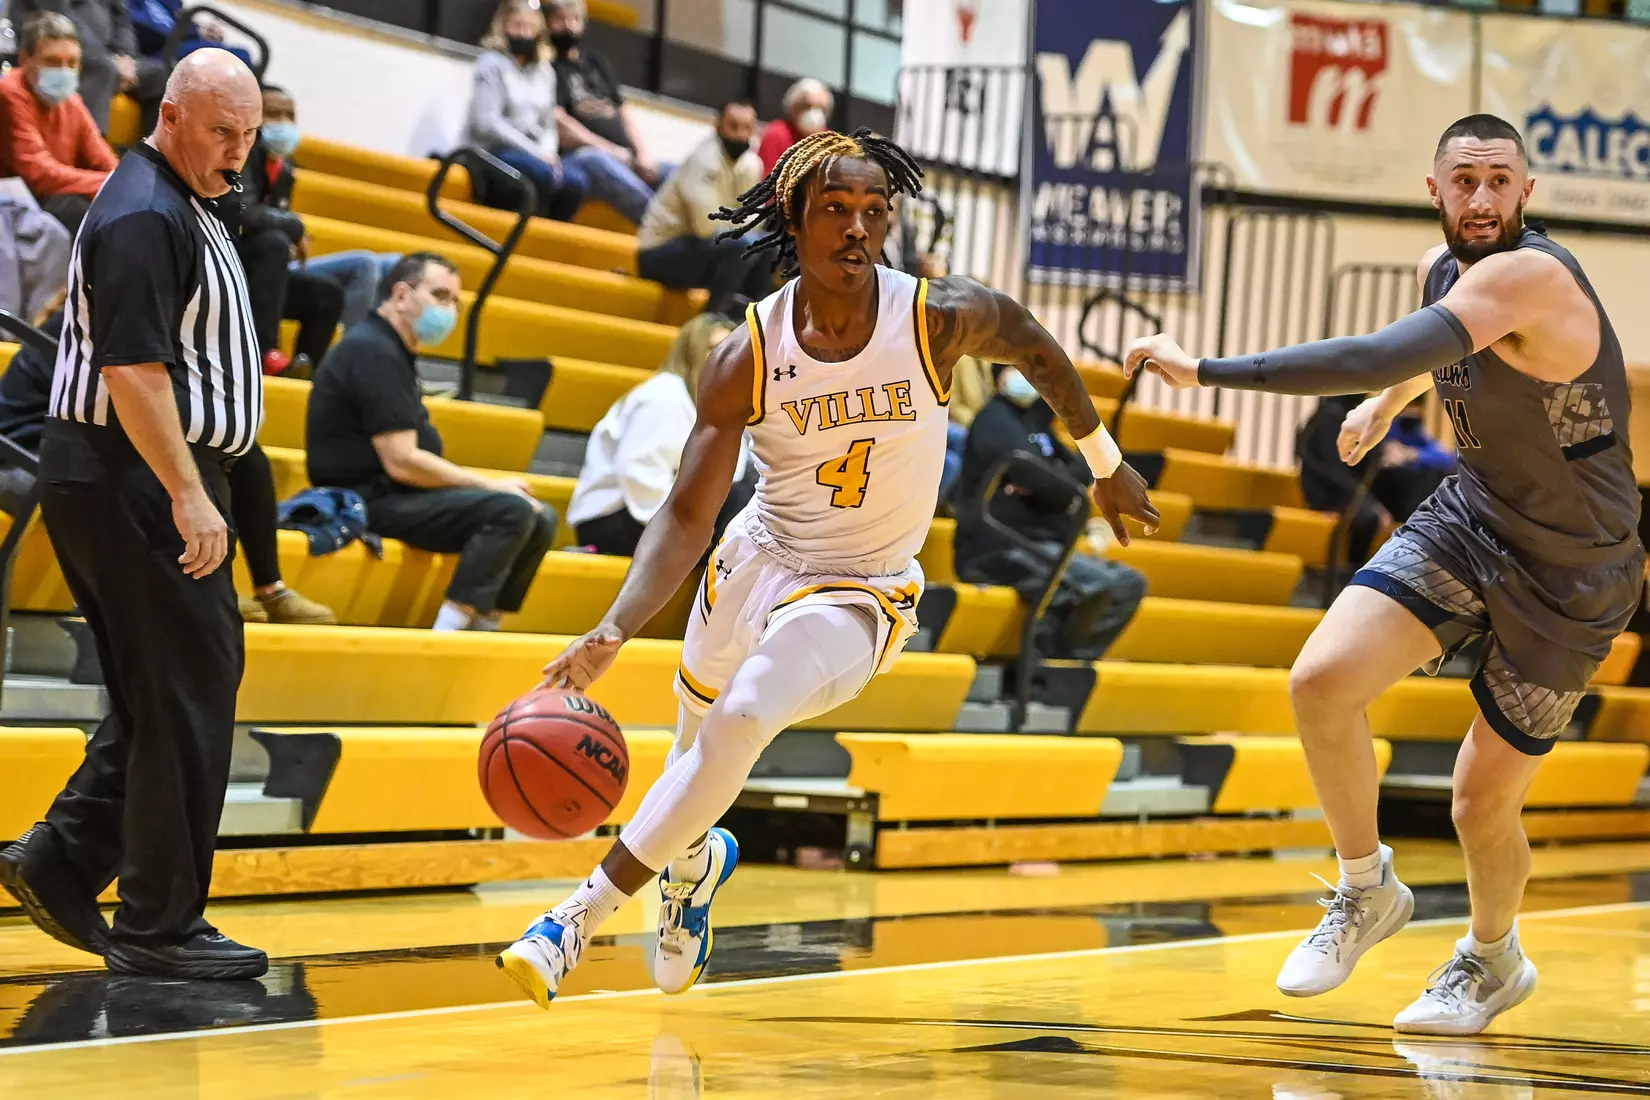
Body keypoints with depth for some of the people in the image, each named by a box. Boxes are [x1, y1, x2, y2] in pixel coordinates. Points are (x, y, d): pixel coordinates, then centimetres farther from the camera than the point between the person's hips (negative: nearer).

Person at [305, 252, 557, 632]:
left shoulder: (392, 351, 18)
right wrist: (491, 486, -12)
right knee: (512, 511, -24)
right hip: (368, 502, -10)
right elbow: (401, 463, -21)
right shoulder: (374, 352, -14)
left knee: (540, 519, 4)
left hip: (390, 496, 10)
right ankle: (447, 638, -23)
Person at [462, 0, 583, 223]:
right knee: (541, 172, -33)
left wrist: (548, 152, -8)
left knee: (573, 186, -20)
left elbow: (548, 124, 15)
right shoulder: (492, 63, -4)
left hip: (531, 155, 6)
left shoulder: (545, 72, 14)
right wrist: (535, 152, -15)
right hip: (491, 151, -6)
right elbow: (487, 122, -13)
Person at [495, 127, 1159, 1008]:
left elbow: (1036, 349, 5)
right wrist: (614, 630, -33)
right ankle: (694, 857, 59)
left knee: (741, 720, -28)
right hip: (757, 562, 3)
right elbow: (687, 514, -17)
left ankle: (585, 914, -19)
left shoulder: (940, 318, -18)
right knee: (697, 742, 20)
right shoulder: (747, 355, -16)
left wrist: (1104, 460, 17)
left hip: (859, 596, -3)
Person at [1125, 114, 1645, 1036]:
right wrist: (1391, 403, 33)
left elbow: (1377, 359, -42)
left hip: (1571, 577, -7)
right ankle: (1368, 892, 7)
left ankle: (1494, 958, 34)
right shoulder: (1447, 269, -1)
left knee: (1484, 802, 0)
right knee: (1322, 679, -16)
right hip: (1471, 517, 7)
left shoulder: (1530, 275, -29)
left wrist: (1206, 371, -44)